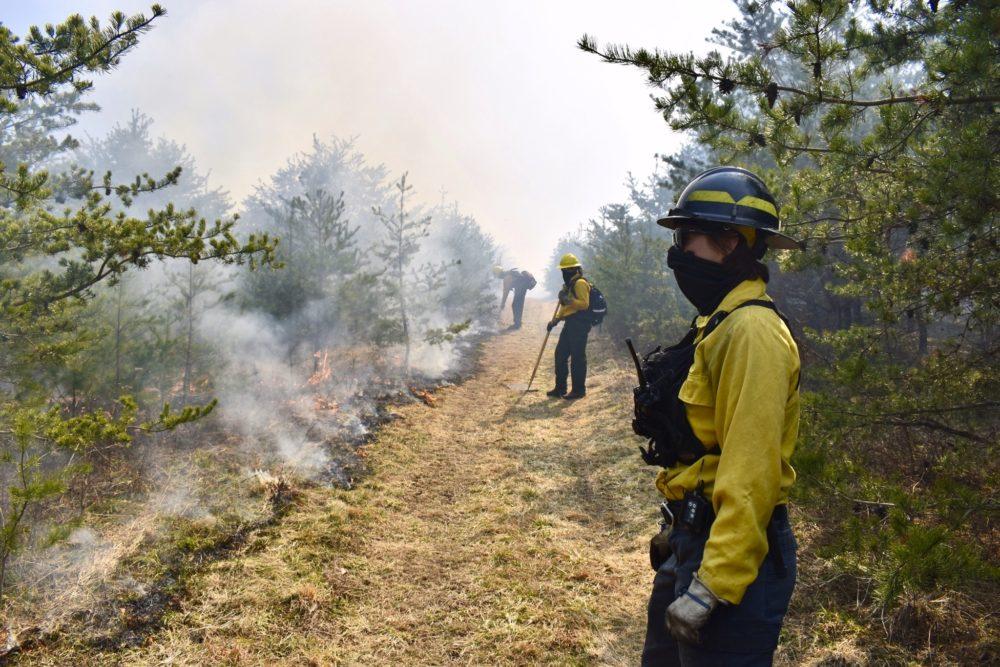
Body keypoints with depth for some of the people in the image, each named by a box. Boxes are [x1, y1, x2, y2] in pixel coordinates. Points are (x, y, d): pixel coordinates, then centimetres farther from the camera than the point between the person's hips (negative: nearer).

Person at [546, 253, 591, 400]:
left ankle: (579, 390, 5)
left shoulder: (580, 283, -12)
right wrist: (555, 320, 18)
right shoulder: (569, 284, 19)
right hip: (570, 324, 10)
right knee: (560, 354, 11)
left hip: (579, 325, -10)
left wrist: (567, 300, -27)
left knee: (577, 358, -4)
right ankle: (560, 388, 19)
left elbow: (584, 304, -22)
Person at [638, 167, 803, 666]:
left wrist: (711, 587, -25)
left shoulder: (751, 331, -20)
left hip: (732, 555, -10)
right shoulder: (719, 324, 12)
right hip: (692, 542, 10)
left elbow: (751, 472, -25)